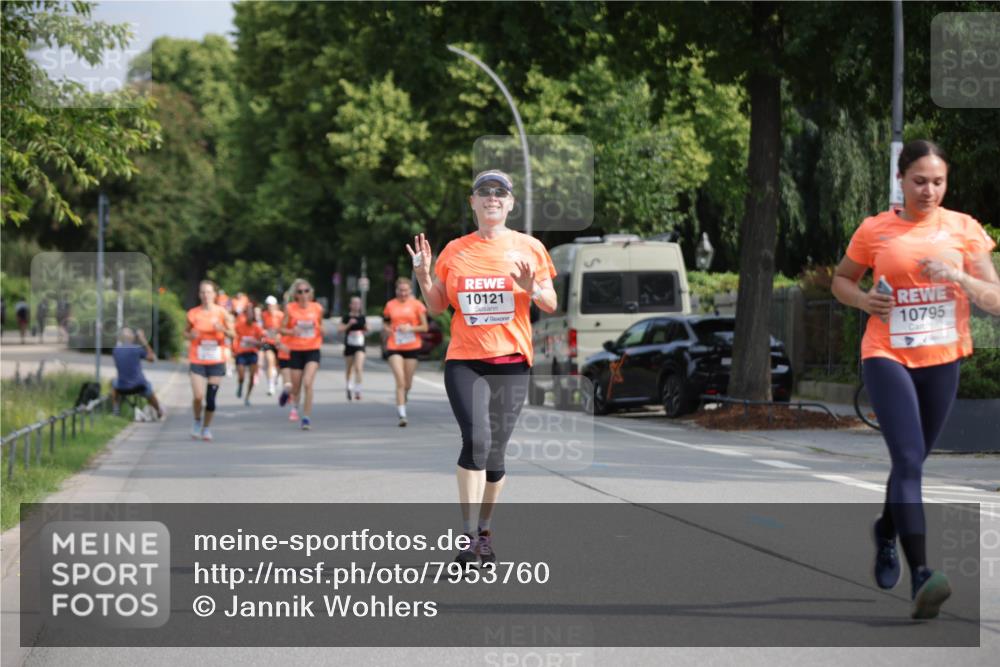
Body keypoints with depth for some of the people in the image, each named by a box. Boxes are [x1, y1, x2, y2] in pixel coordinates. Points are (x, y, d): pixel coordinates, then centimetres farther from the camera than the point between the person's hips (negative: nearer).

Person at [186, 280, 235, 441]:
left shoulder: (221, 312, -1)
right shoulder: (193, 313, -1)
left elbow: (233, 334, 2)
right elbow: (186, 331, 13)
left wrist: (223, 329, -18)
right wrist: (190, 335, -10)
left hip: (216, 361, 1)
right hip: (197, 361, -1)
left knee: (211, 397, 2)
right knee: (198, 396, -13)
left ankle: (207, 428, 21)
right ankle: (197, 421, 15)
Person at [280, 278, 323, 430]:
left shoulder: (317, 308, 1)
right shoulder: (290, 308, -3)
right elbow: (282, 329, -1)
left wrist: (321, 329, -11)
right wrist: (291, 331, -22)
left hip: (312, 350, 0)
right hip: (296, 351, 0)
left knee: (308, 383, -17)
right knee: (296, 385, 8)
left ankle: (306, 418, -9)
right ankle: (294, 406, 45)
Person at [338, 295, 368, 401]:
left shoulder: (362, 317, 6)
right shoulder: (346, 317, -3)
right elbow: (339, 330, -10)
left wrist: (366, 329, -1)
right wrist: (349, 324, -20)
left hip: (360, 346, 0)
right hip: (349, 345, 0)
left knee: (359, 368, -17)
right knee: (349, 369, 14)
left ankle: (357, 391, -17)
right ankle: (349, 388, 37)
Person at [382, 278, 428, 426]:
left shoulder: (416, 305, 1)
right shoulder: (390, 305, 6)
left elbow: (424, 327, 1)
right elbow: (386, 324, 20)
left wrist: (410, 328, -15)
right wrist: (386, 330, -2)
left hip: (412, 347, 0)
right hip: (394, 348, 0)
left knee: (408, 384, 8)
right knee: (400, 380, -15)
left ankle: (403, 399, 41)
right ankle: (402, 414, -16)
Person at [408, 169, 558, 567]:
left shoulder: (529, 248, 6)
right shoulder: (455, 251, 8)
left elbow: (551, 305, 8)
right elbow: (437, 307, 14)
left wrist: (532, 289, -13)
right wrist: (424, 277, -4)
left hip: (511, 362, 1)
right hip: (464, 361, -1)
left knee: (495, 451, 3)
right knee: (476, 439, -20)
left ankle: (485, 531, 20)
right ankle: (467, 536, -20)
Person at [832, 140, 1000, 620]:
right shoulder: (874, 230, 0)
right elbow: (841, 280, 15)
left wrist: (958, 277, -18)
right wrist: (863, 300, -7)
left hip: (942, 360, 3)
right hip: (887, 355, -3)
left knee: (912, 460, 17)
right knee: (909, 460, -18)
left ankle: (886, 531, 48)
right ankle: (920, 576, -26)